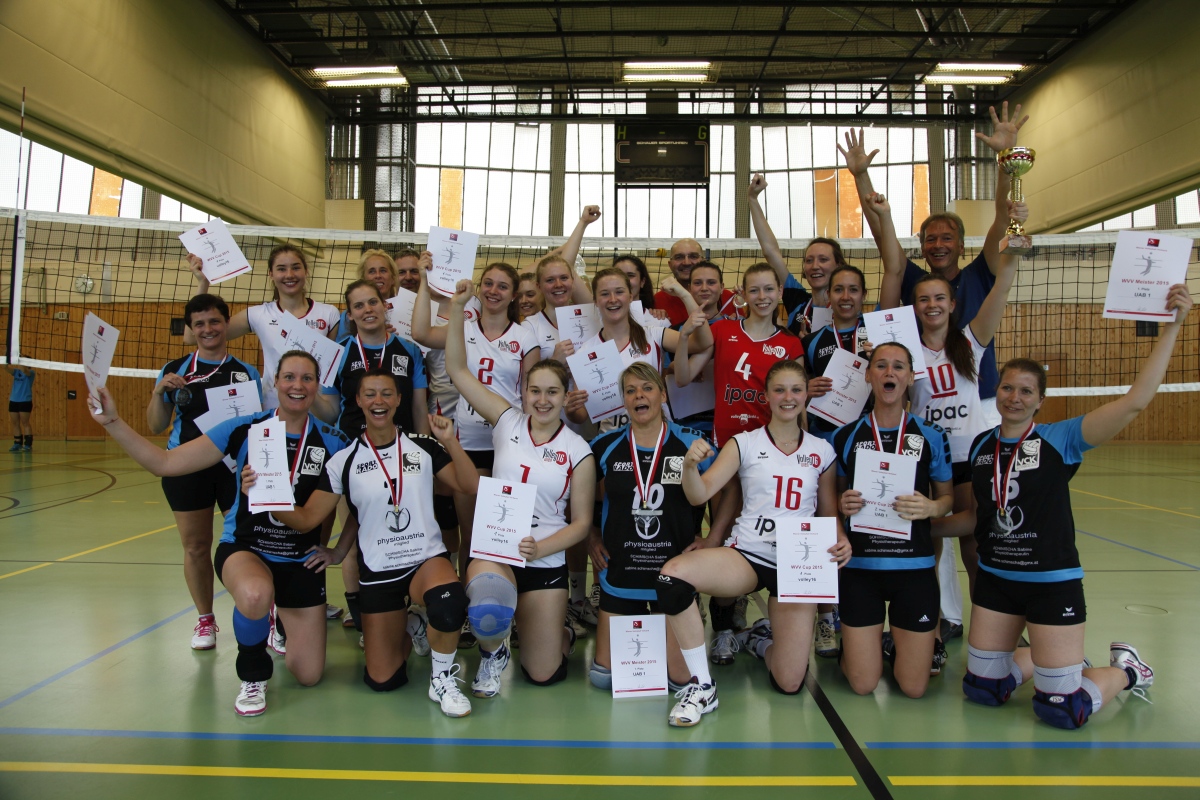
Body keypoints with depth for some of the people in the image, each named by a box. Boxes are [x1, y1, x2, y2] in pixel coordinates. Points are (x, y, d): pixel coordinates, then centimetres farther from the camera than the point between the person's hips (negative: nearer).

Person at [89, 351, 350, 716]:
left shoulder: (331, 442, -9)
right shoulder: (245, 429, -10)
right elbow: (166, 462, -10)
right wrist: (112, 421, -18)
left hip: (301, 561, 2)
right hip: (244, 548, -1)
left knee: (308, 676, 2)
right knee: (255, 594, -41)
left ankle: (277, 619, 36)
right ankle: (253, 675, -7)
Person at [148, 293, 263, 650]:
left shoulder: (246, 372, 7)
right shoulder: (175, 370, 7)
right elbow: (156, 427, 8)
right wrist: (159, 392, -8)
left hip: (236, 467, -1)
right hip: (186, 470, 1)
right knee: (195, 547, 8)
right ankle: (205, 620, 25)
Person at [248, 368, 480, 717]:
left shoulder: (424, 447, -3)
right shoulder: (344, 461, -4)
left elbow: (470, 486, -5)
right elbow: (307, 518, -5)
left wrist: (450, 442, -17)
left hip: (427, 559, -1)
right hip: (377, 571, 2)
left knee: (449, 605, -38)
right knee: (382, 681, 4)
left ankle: (442, 679, -8)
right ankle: (409, 631, 37)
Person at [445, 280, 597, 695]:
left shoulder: (578, 451, -2)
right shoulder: (508, 422, 1)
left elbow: (580, 522, -1)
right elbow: (458, 370, -2)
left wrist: (540, 548, -17)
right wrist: (457, 308, -10)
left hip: (546, 560, 0)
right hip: (493, 549, 0)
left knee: (543, 674, 2)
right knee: (488, 608, -35)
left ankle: (560, 633, 40)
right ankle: (493, 653, 3)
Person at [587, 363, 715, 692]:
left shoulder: (692, 444, -6)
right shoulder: (604, 446, -2)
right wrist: (592, 537, 5)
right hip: (619, 573, 2)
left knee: (681, 677, 3)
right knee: (602, 676, 8)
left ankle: (660, 631, 33)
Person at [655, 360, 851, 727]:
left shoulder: (822, 451, 8)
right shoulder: (745, 443, 2)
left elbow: (830, 514, 13)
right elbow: (699, 495, -9)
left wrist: (841, 542, -9)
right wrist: (690, 465, -30)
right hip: (747, 555, -1)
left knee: (789, 683, -7)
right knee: (673, 572, -33)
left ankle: (762, 638, 31)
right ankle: (701, 687, -16)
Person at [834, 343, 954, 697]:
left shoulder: (931, 436, 1)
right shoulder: (846, 437, 1)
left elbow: (947, 497, 8)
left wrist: (930, 508, -14)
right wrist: (843, 504, -12)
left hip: (914, 565, 0)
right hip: (860, 565, 0)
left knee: (914, 687, 4)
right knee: (863, 685, 2)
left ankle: (894, 644, 35)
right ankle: (853, 644, 35)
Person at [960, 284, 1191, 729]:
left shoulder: (1059, 440, -9)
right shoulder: (980, 446, 3)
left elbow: (1135, 401, -21)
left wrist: (1173, 325, -24)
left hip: (1051, 583, -4)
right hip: (995, 579, 4)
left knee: (1061, 711, 0)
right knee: (982, 689, 10)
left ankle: (1124, 669, 30)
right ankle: (1035, 657, 38)